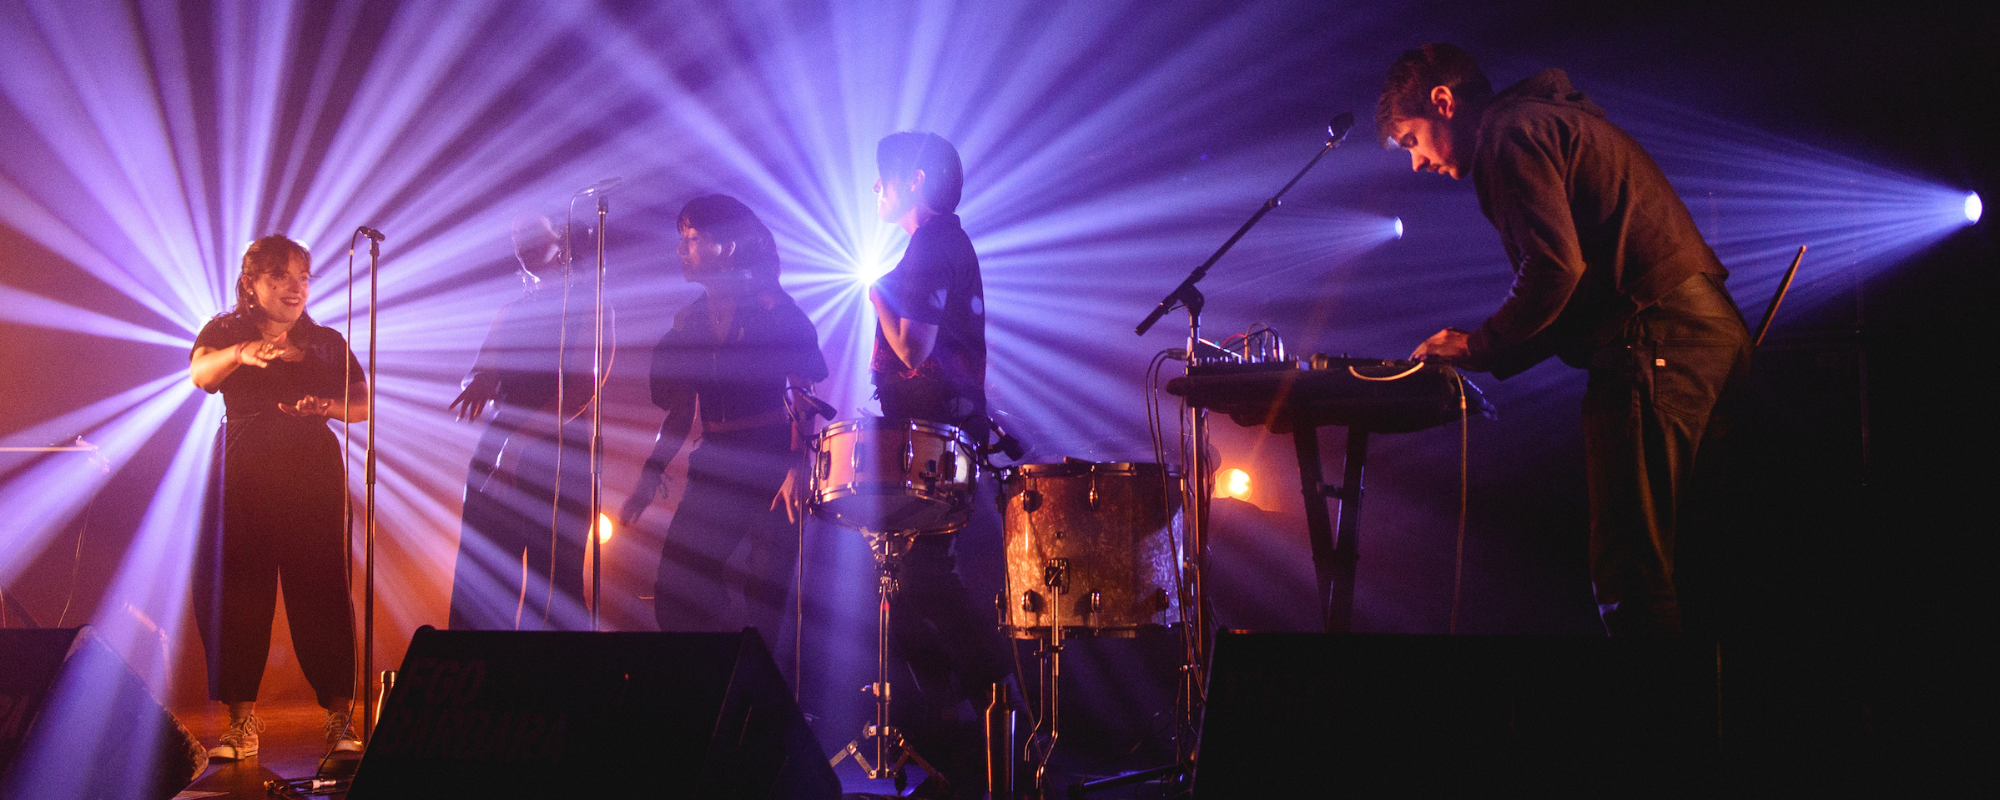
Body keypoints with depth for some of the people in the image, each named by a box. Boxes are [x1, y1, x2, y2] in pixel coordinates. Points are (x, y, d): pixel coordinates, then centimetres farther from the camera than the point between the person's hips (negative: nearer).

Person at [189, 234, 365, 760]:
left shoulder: (326, 342, 17)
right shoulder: (225, 332, 11)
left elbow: (364, 406, 14)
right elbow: (199, 372, -10)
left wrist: (328, 406, -7)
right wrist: (241, 353, -31)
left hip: (312, 474, 0)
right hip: (243, 474, 0)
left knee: (322, 589, -7)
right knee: (236, 589, -6)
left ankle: (341, 717, -5)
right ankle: (242, 722, -2)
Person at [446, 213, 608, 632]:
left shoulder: (586, 307, 4)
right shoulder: (510, 313, 22)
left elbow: (584, 384, -10)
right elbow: (481, 376, 15)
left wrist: (526, 435, -22)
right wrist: (478, 384, -11)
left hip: (560, 462, -5)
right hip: (497, 455, 5)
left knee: (554, 583, -6)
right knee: (477, 583, -1)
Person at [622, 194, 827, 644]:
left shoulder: (772, 309, -5)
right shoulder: (689, 321, 12)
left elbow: (802, 395, -11)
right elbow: (681, 411, 15)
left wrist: (798, 467, -24)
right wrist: (651, 474, 7)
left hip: (772, 461, -6)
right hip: (714, 467, 6)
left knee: (764, 597, -10)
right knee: (674, 592, -1)